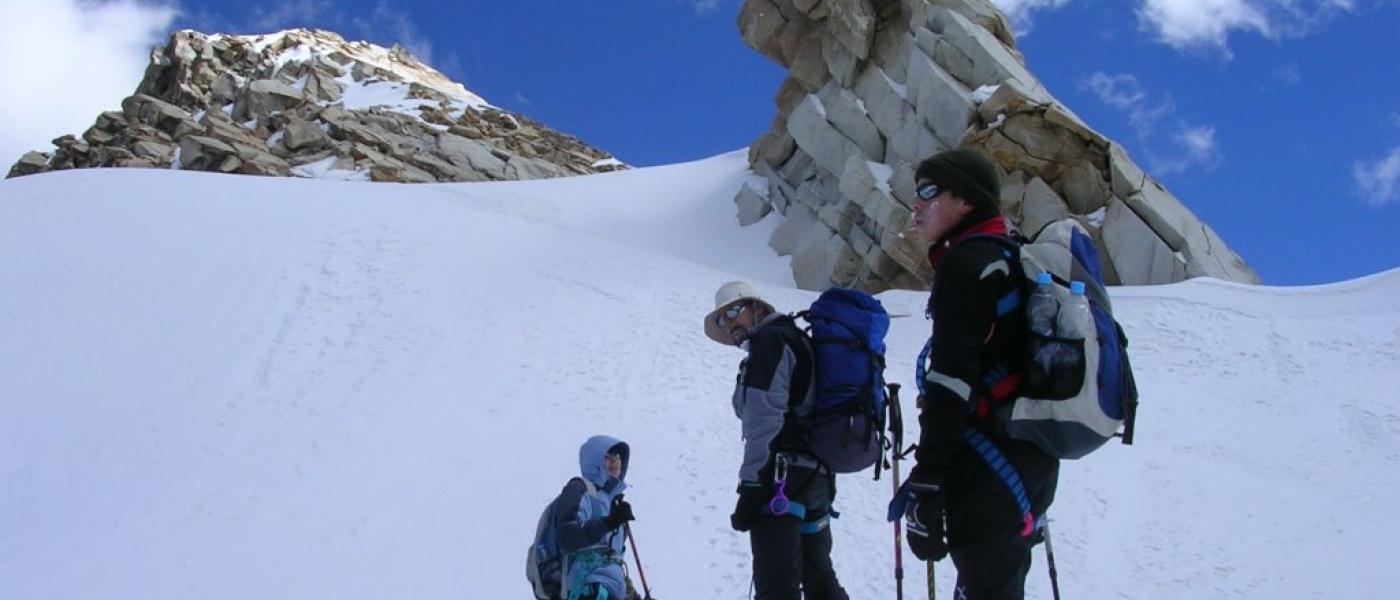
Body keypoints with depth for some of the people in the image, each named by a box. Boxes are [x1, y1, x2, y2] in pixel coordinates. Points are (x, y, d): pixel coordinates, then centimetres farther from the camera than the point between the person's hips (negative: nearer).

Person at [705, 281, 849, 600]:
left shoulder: (768, 339, -4)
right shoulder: (798, 340, 25)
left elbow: (764, 418, -15)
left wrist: (751, 485, -19)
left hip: (783, 476, -10)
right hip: (818, 475, 10)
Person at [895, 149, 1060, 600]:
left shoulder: (968, 260, -10)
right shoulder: (1013, 258, 20)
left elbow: (954, 376, -19)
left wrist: (926, 483, -21)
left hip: (990, 466, -10)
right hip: (1031, 459, 10)